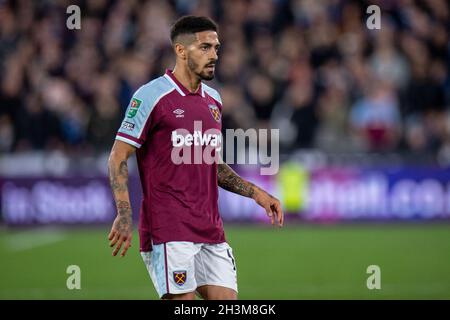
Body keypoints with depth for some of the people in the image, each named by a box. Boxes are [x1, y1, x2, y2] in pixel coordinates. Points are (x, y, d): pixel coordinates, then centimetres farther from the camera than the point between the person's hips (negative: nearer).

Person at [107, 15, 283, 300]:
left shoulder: (213, 100, 15)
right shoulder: (151, 96, -7)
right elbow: (118, 158, -7)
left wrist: (255, 193, 16)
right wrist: (124, 215, -18)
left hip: (211, 231, 7)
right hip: (168, 231, -7)